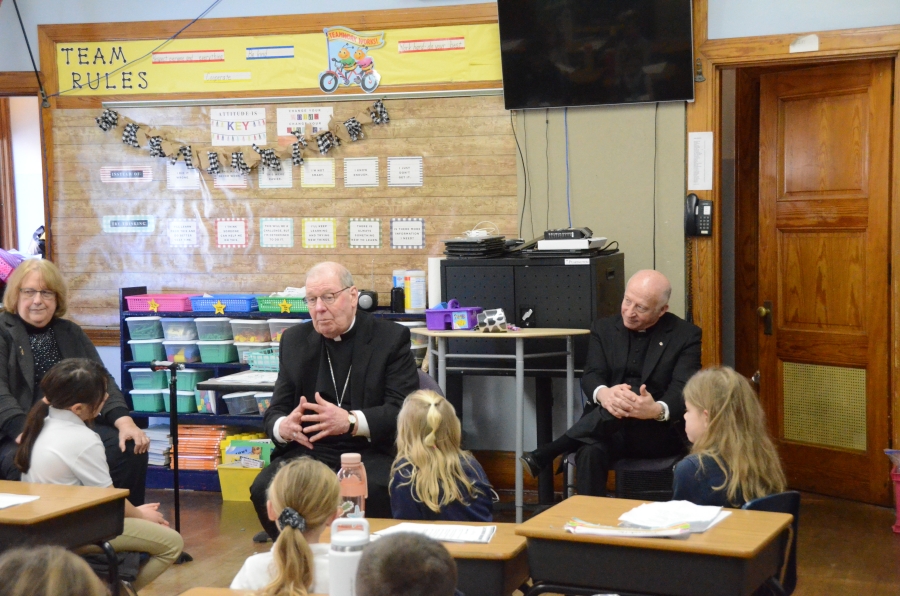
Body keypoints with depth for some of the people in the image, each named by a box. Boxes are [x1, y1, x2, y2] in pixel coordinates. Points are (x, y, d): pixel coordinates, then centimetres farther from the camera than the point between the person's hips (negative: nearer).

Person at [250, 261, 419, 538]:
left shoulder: (392, 338, 1)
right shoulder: (294, 339, 12)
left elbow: (403, 410, -9)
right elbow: (276, 411, 11)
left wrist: (351, 422, -27)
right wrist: (284, 426, -15)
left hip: (370, 453, -3)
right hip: (308, 451, 3)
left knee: (372, 492, -35)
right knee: (264, 489, -25)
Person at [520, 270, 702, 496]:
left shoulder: (686, 335, 1)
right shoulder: (604, 329, 9)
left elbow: (683, 389, -12)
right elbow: (591, 375, -4)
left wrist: (657, 410, -37)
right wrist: (603, 394, -31)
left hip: (661, 432, -1)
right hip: (609, 427, 2)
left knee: (634, 394, -34)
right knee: (590, 452, -35)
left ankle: (546, 454, -32)